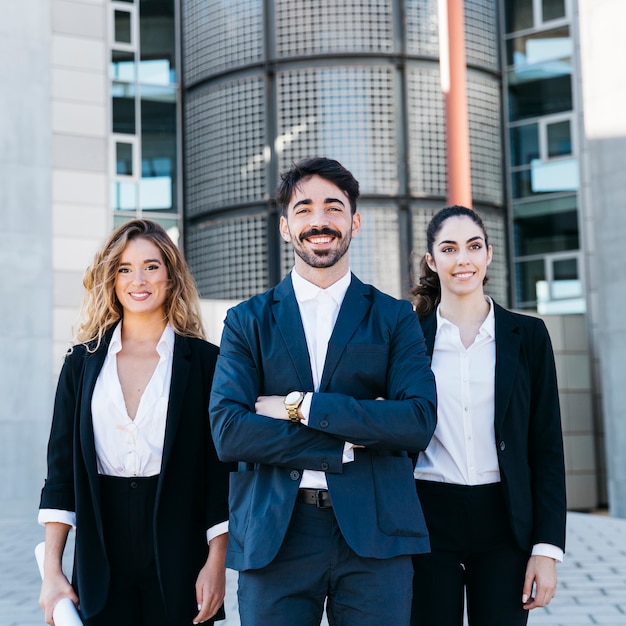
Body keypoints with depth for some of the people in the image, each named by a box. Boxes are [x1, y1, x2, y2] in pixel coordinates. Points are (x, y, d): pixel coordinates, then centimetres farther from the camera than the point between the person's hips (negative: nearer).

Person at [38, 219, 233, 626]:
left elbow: (221, 467, -1)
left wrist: (216, 563, -6)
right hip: (103, 559, 2)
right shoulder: (83, 362, 7)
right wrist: (52, 571, 0)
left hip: (178, 557, -2)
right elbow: (61, 464, 5)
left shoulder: (204, 361, 0)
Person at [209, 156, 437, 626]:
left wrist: (302, 406, -11)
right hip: (274, 536, 0)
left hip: (374, 532, 0)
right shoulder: (248, 321, 8)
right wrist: (351, 441, -9)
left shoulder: (395, 318, 8)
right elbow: (228, 433, -5)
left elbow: (419, 422, -6)